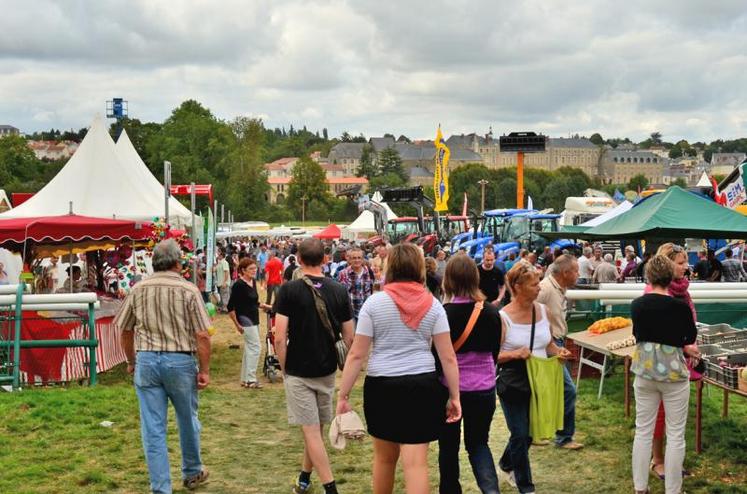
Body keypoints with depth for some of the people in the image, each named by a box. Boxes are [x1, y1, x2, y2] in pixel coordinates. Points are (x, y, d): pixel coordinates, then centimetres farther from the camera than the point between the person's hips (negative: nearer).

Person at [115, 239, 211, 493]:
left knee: (153, 428, 6)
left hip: (146, 361, 2)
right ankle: (192, 472, 37)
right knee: (187, 420, 19)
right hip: (180, 361, -2)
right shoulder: (188, 290, -8)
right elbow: (202, 336, -11)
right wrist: (205, 370, -4)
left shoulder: (138, 289, 2)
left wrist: (131, 361, 23)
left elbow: (125, 331, 10)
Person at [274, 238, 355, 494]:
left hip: (298, 372, -4)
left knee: (311, 431, -1)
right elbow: (349, 337, 2)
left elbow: (280, 337, -15)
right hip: (327, 371, 4)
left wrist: (284, 368, -2)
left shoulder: (289, 290, -12)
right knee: (316, 428, 19)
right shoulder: (339, 291, -2)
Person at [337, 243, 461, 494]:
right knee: (416, 462, -1)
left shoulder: (374, 302, -4)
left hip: (382, 386, 0)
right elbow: (448, 356, -2)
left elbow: (356, 354, -5)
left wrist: (343, 395, 0)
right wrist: (454, 396, 5)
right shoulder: (432, 304, 1)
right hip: (422, 386, 0)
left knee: (385, 457, 18)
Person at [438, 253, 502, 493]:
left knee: (449, 446, 14)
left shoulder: (441, 314, -14)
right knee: (478, 442, 18)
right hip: (484, 388, 3)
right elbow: (495, 352, 8)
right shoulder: (491, 313, -5)